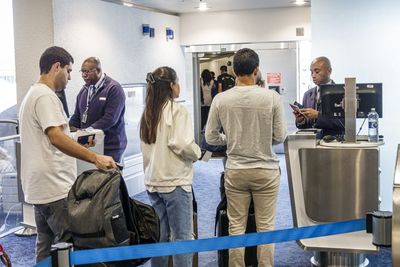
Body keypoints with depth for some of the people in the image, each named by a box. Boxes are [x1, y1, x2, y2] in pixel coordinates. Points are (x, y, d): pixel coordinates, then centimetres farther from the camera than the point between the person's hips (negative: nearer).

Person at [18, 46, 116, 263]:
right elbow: (57, 137, -26)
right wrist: (95, 158, -31)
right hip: (54, 189, -11)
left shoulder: (32, 94, 19)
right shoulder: (46, 96, -14)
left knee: (45, 248, 15)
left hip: (39, 189, 11)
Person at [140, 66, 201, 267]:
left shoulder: (147, 113, 11)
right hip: (175, 181, -7)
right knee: (182, 235, 0)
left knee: (159, 235, 15)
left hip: (152, 181, 7)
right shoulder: (177, 110, -12)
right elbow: (182, 144, -21)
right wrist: (197, 153, -3)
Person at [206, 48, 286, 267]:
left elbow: (210, 137, 0)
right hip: (266, 170, -1)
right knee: (266, 227, 8)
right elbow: (280, 136, -4)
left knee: (236, 228, 9)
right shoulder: (271, 97, -10)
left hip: (235, 172, 1)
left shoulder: (221, 99, -7)